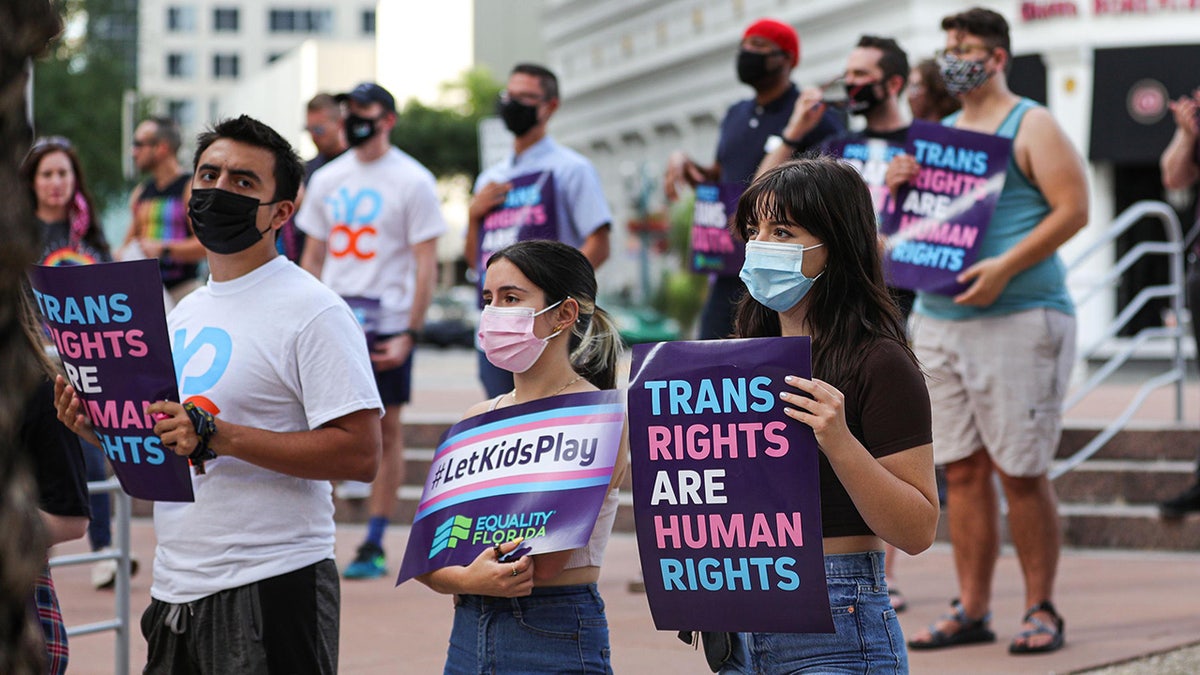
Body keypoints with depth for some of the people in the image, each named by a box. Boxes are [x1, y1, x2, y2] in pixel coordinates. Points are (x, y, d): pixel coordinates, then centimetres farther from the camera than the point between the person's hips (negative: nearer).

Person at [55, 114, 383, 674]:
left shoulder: (311, 311, -9)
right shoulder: (184, 313, 17)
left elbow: (359, 453, -18)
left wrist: (215, 436, -22)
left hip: (271, 586, -7)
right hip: (174, 588, 7)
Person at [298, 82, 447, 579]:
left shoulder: (412, 181, -4)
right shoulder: (327, 179, 12)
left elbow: (426, 264, -7)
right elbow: (313, 254, 16)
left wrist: (410, 334, -14)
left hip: (386, 325, -4)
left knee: (386, 430, 2)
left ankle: (374, 546, 8)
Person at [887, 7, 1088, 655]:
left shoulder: (1031, 126, -1)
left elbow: (1073, 209, -10)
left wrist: (1004, 267, -20)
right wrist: (897, 188, 2)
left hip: (1017, 319, -6)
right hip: (937, 319, 6)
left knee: (1020, 472, -5)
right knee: (962, 469, 5)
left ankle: (1041, 611, 4)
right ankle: (971, 610, 11)